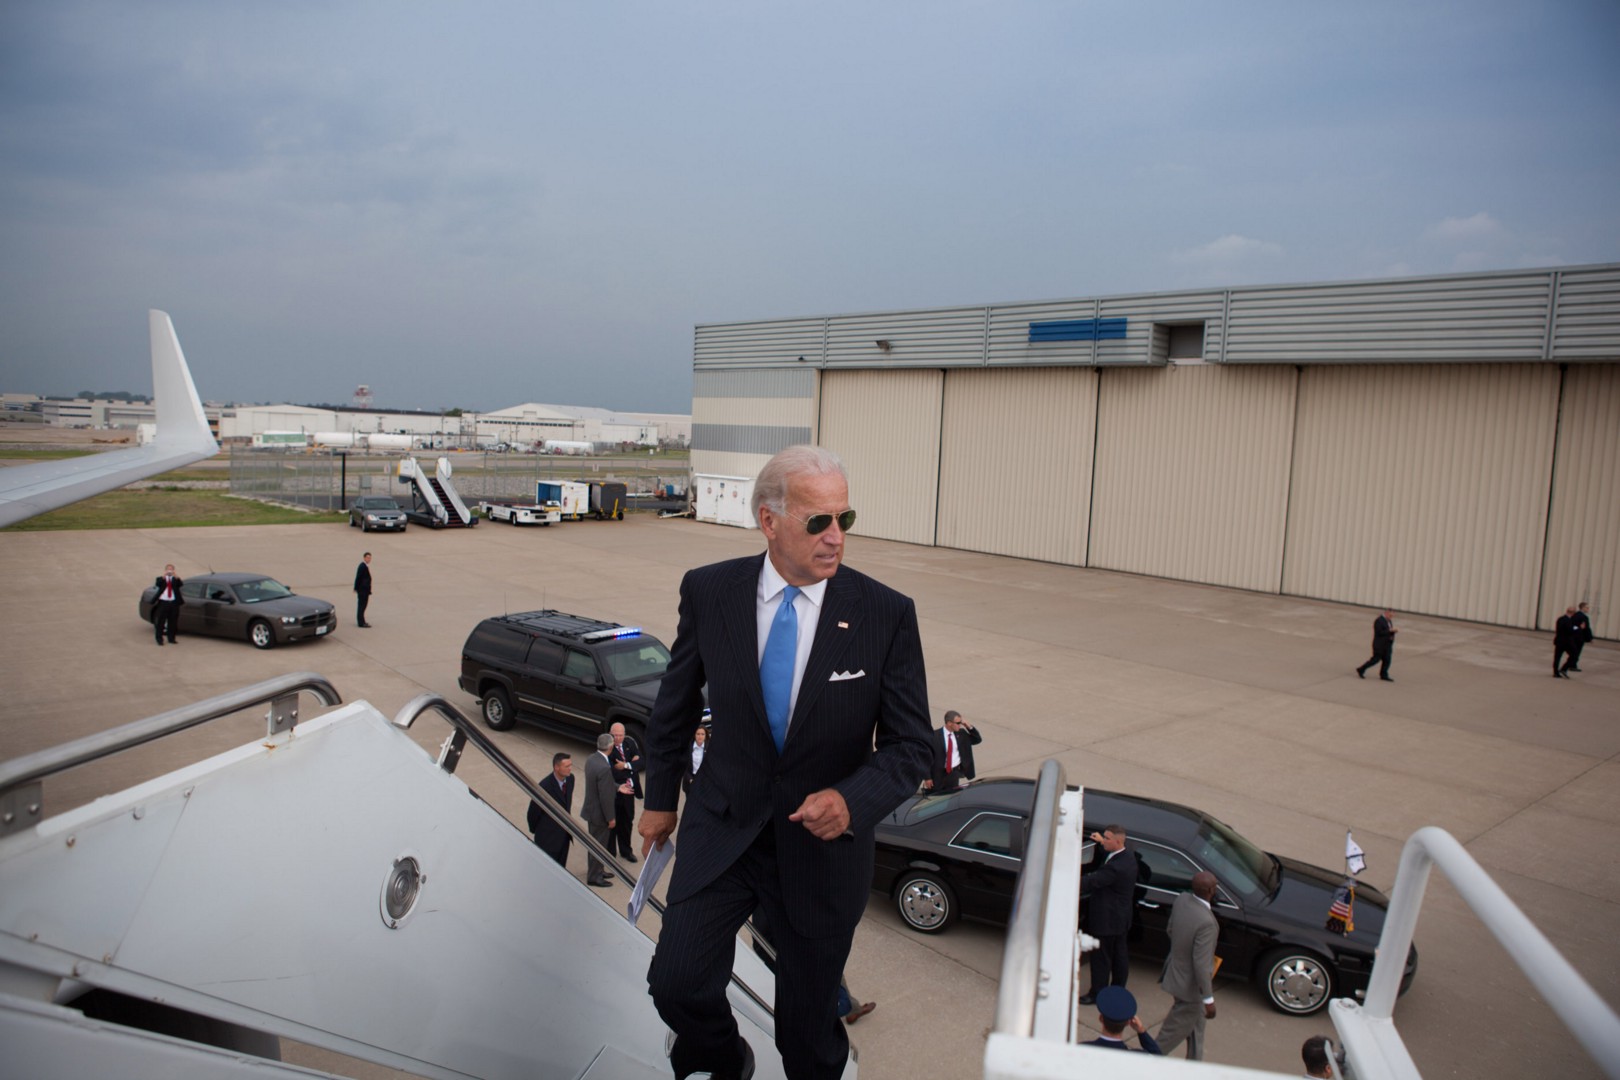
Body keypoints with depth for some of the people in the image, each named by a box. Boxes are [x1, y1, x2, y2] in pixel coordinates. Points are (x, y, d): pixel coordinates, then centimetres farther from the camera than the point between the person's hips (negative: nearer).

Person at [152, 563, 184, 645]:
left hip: (174, 603, 2)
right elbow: (157, 584, -16)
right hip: (163, 602, -2)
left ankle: (171, 639, 16)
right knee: (160, 622, 1)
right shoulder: (161, 579, 6)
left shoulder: (176, 579, 9)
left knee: (172, 622, 7)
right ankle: (159, 639, 7)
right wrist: (163, 576, -25)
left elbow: (180, 584, -12)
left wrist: (175, 576, -24)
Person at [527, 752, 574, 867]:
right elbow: (533, 812, -13)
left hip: (564, 834, 6)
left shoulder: (570, 778, -7)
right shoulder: (545, 786, -27)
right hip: (548, 836, -6)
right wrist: (534, 829, 2)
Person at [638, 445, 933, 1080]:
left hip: (821, 845, -1)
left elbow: (911, 746, -9)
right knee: (677, 983, -6)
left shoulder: (886, 615, -14)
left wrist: (852, 799, -27)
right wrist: (660, 796, 14)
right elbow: (675, 705, 7)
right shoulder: (708, 592, -9)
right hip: (722, 830, 1)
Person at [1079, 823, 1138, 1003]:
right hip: (1121, 919, 9)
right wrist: (1102, 843, 18)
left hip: (1106, 920, -9)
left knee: (1101, 958, 7)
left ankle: (1097, 994, 20)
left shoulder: (1115, 867, -33)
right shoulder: (1128, 856, -5)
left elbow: (1091, 882, -33)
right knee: (1119, 954, 21)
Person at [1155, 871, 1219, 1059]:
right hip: (1190, 985, -8)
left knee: (1196, 1022, 26)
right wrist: (1209, 999, -20)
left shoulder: (1181, 900, -10)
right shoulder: (1206, 922, -34)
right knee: (1176, 1030, 12)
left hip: (1176, 970, 8)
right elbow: (1201, 964, -29)